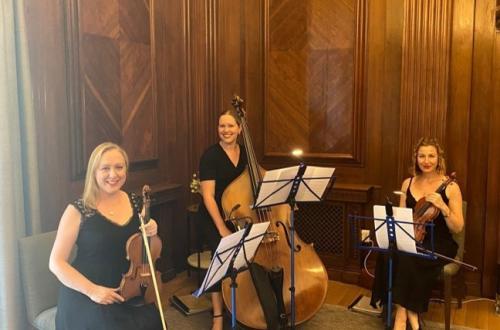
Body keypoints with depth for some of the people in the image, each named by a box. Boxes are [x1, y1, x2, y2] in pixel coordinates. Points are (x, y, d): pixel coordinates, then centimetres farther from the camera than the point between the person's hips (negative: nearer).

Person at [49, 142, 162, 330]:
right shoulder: (78, 210, -8)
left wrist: (151, 234, -7)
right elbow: (56, 262, -6)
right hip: (87, 298, -3)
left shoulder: (136, 203, 3)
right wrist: (91, 290, -16)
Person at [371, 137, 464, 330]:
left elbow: (457, 228, -7)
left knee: (408, 258, -33)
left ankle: (402, 313, -12)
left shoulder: (450, 186, -5)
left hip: (439, 244, -4)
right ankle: (410, 313, -15)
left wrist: (443, 207, -23)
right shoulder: (408, 183, 7)